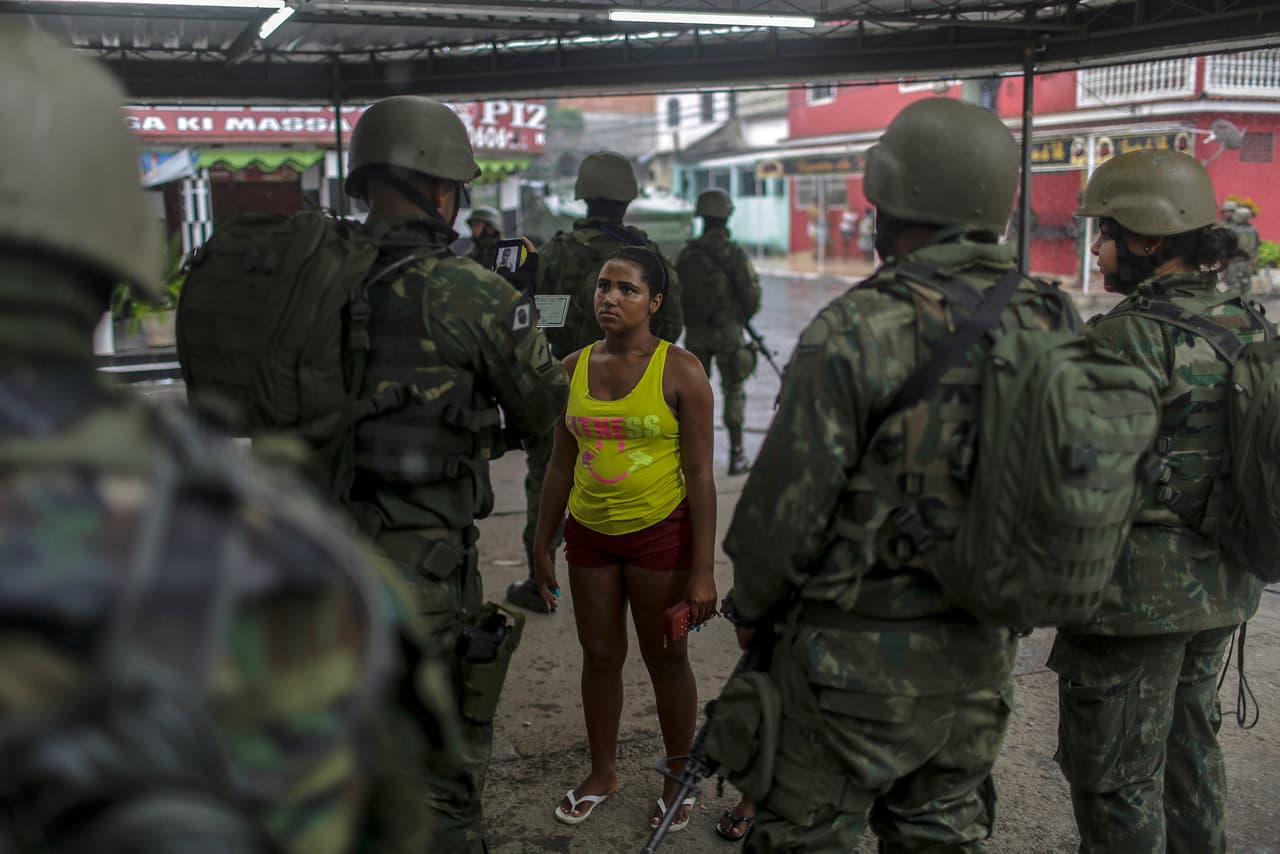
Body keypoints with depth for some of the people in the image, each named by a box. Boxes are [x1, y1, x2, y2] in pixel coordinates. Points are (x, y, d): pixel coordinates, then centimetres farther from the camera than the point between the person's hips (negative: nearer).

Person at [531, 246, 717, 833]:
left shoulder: (680, 371, -12)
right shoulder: (574, 368, 2)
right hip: (589, 534, 4)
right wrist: (542, 548, 10)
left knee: (666, 659, 9)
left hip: (659, 534, -4)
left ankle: (679, 778, 28)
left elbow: (700, 474, -12)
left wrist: (703, 569, -15)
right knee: (599, 656, 15)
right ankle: (603, 772, 34)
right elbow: (561, 465, 9)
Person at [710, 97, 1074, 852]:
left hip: (860, 656, -6)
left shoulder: (859, 332, -20)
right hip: (982, 657, 6)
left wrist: (750, 606, 1)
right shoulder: (1048, 326, -1)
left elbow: (788, 501, -16)